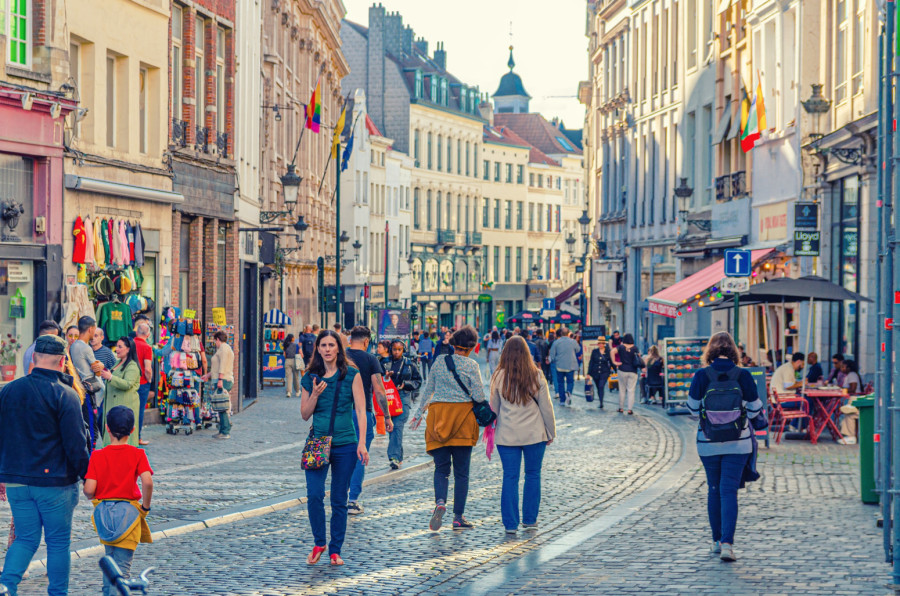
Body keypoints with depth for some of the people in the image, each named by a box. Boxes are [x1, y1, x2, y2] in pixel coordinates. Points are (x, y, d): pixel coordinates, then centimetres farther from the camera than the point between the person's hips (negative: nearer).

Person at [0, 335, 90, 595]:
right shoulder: (65, 395, -13)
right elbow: (76, 443, -13)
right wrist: (87, 475, -2)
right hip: (54, 481, -5)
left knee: (25, 538, 12)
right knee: (58, 542, 8)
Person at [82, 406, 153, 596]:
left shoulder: (97, 455, -3)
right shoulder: (137, 454, -5)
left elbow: (89, 490, -10)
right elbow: (147, 482, -19)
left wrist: (91, 495, 13)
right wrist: (145, 507, -5)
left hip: (103, 511, 2)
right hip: (128, 512, -2)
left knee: (110, 558, 24)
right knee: (122, 565, -2)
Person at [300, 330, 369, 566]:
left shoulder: (351, 375, 0)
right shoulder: (310, 378, 6)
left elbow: (360, 411, -2)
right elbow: (304, 414, 9)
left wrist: (361, 443, -10)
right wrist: (315, 395, -9)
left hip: (345, 444, -1)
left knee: (339, 500, 4)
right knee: (314, 495, -13)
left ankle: (335, 550, 15)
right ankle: (319, 543, 7)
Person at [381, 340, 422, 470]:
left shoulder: (410, 364, 8)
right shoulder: (384, 363, 12)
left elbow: (418, 381, 12)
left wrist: (405, 384, -4)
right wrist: (384, 376, -5)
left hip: (403, 397, -3)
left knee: (397, 426, -18)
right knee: (390, 427, 3)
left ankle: (395, 457, -25)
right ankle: (399, 457, 15)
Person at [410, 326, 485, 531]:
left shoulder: (439, 361, 4)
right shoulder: (471, 366, -6)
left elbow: (427, 389, 9)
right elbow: (478, 396, -7)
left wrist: (418, 414, 18)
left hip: (438, 414, 2)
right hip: (462, 419, -2)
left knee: (441, 467, 7)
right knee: (461, 471, 5)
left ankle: (440, 502, -20)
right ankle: (458, 517, 6)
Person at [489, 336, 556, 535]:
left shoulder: (499, 377, -4)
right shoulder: (536, 376, -4)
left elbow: (494, 407, 5)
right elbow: (546, 406, 1)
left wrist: (492, 430, 18)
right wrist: (551, 432, 11)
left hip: (507, 435, 0)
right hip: (534, 435, 0)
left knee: (510, 477, 4)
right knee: (533, 475, 13)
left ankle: (510, 523, 3)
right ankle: (530, 519, 17)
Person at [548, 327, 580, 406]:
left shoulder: (556, 342, -5)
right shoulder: (573, 342, -3)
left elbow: (552, 355, -1)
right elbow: (577, 350, 15)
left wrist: (553, 361, 18)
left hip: (559, 366, 0)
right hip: (570, 366, 0)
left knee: (560, 383, 10)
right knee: (570, 381, 7)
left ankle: (562, 400, 10)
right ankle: (568, 392, -25)